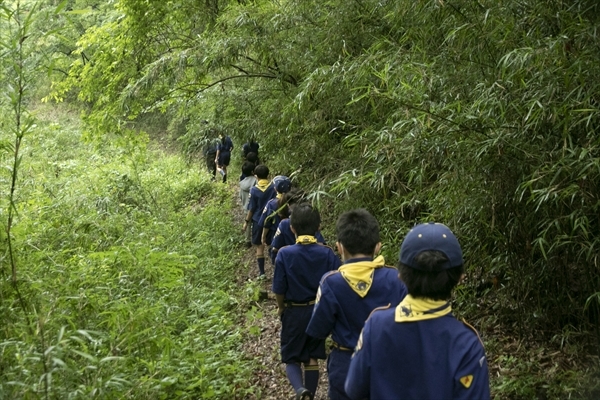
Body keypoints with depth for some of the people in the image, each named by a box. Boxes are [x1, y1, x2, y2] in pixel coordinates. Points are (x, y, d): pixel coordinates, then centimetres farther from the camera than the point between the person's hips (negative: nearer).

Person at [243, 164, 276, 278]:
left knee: (259, 247, 8)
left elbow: (251, 209, -9)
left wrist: (246, 222, 4)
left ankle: (261, 272, 12)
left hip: (258, 221, -2)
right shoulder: (273, 187, -9)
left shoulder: (254, 190, -15)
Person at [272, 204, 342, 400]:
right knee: (312, 359, 17)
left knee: (291, 359, 11)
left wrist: (281, 308, 9)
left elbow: (279, 290, -11)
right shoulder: (328, 253, -12)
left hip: (294, 312, -2)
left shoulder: (285, 254, -17)